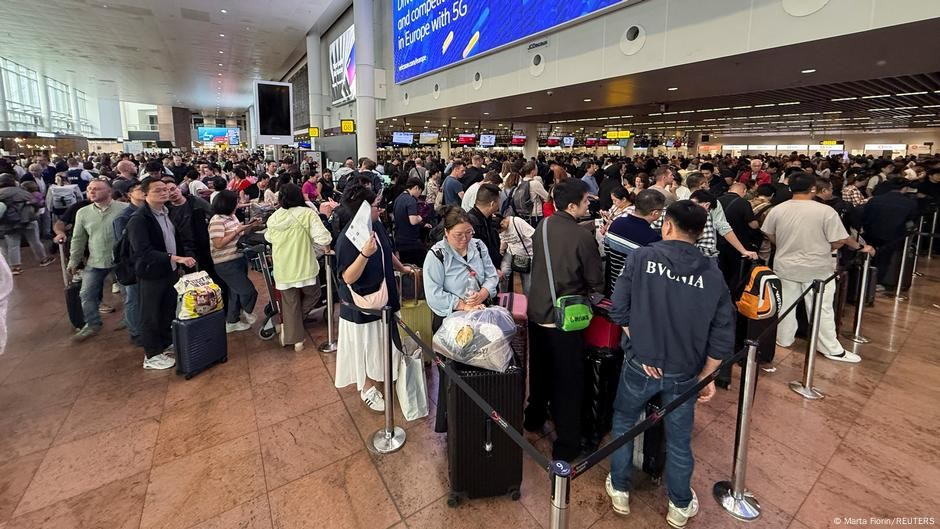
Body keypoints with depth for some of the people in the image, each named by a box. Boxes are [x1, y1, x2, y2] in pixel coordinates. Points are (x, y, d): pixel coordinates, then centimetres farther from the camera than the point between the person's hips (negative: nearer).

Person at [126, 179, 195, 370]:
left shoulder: (168, 212, 5)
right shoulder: (138, 219, -19)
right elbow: (143, 251, -27)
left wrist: (179, 265, 13)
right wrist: (175, 258, -34)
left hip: (171, 271, 7)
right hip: (152, 274, -7)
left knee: (169, 310, 19)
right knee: (151, 315, 7)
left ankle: (167, 343, 38)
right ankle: (152, 356, 21)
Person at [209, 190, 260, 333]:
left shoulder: (232, 216, 8)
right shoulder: (217, 221, -19)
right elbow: (218, 244, -24)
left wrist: (249, 225, 2)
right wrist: (237, 231, -23)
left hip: (239, 259, 9)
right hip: (226, 264, -9)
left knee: (236, 292, 18)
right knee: (249, 292, -8)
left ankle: (232, 322, 31)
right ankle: (247, 312, 20)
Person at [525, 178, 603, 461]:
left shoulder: (542, 227, -1)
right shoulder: (583, 237, -19)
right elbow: (596, 283, -11)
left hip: (537, 310, 7)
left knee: (539, 368, 25)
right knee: (568, 379, 8)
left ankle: (535, 416, 45)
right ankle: (566, 443, 20)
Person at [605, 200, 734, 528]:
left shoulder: (641, 257, -12)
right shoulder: (712, 274, -5)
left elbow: (619, 311, -13)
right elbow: (722, 334, -2)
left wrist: (640, 345, -1)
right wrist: (707, 375, 8)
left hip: (640, 364, -2)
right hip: (685, 372, 2)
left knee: (623, 422, 22)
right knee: (679, 439, 20)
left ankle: (620, 491, 36)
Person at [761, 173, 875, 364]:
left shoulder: (777, 210, -6)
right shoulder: (826, 211, -14)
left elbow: (770, 236, 5)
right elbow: (839, 241, -10)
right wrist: (860, 247, 9)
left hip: (785, 267, 2)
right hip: (817, 269, -2)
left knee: (785, 305, 15)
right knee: (822, 310, 8)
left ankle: (783, 340, 27)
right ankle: (831, 349, 19)